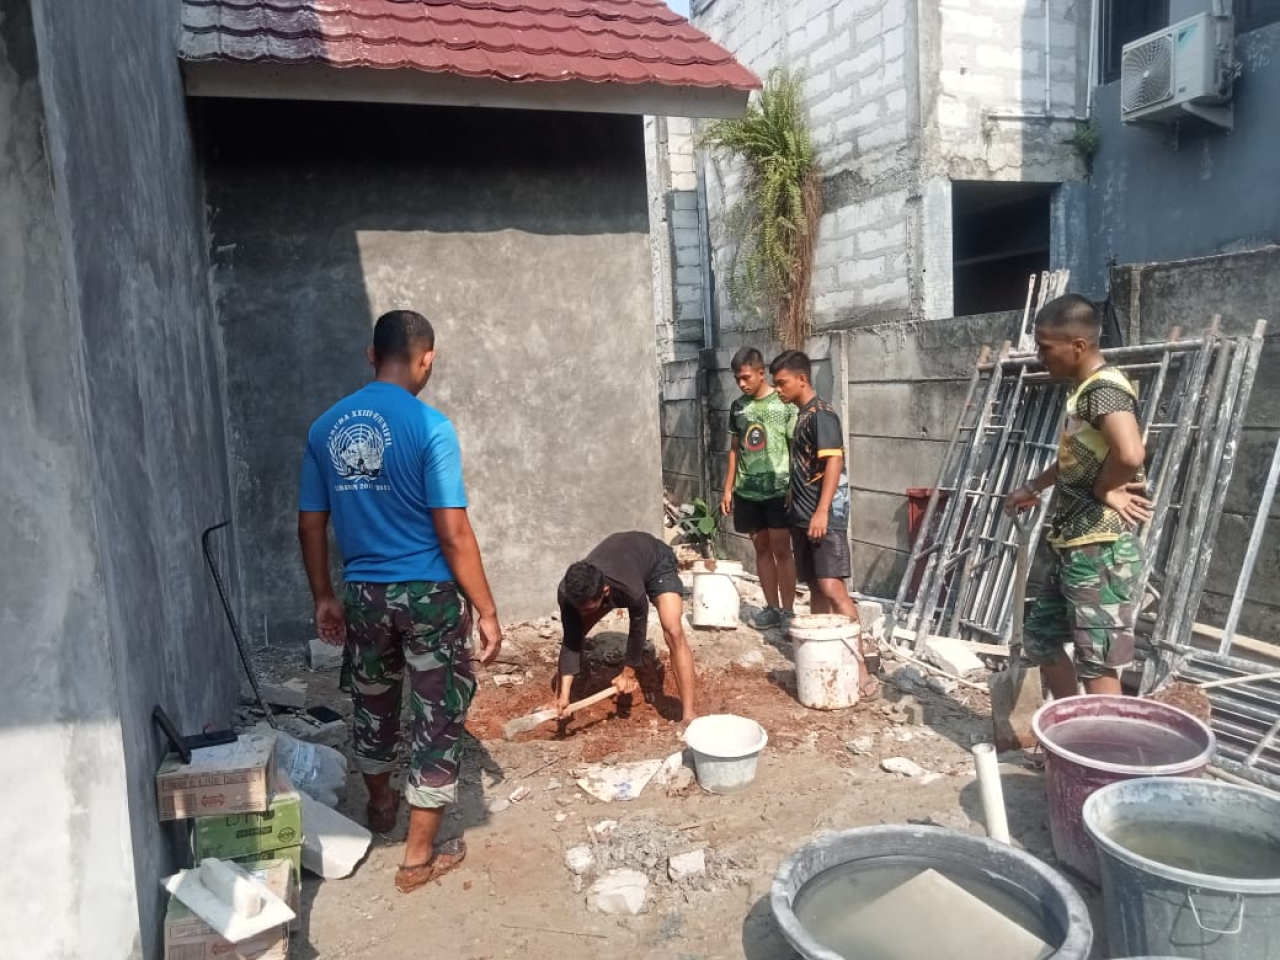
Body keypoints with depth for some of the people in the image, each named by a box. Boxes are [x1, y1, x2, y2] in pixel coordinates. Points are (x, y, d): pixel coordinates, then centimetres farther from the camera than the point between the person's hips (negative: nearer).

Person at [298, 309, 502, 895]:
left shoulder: (326, 427, 2)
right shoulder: (430, 427, -16)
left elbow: (310, 525, 6)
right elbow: (453, 532, -19)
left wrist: (324, 597, 17)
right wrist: (486, 611, -11)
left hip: (363, 594, 6)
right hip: (429, 595, -5)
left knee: (373, 707, 25)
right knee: (438, 719, 8)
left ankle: (380, 806, 49)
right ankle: (419, 856, 18)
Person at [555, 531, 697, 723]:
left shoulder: (631, 590, -45)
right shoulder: (567, 592, -34)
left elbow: (638, 630, -25)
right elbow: (571, 640, -24)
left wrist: (628, 674, -10)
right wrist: (564, 693, -29)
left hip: (656, 561, -4)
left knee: (673, 632, -25)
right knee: (574, 633, -1)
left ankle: (689, 713, -21)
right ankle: (556, 701, 19)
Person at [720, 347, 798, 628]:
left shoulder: (784, 403, -7)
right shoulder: (738, 407, 9)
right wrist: (728, 489, 11)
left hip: (779, 490, -5)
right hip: (748, 491, 5)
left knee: (781, 550, -1)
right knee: (762, 549, 10)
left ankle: (788, 610, 7)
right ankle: (772, 606, 20)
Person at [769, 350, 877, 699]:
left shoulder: (822, 414, -12)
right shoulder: (802, 414, 16)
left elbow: (834, 462, -20)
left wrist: (822, 512, -25)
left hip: (826, 516, -10)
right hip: (803, 516, 10)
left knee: (832, 588, -15)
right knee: (815, 588, 11)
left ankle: (860, 667, -12)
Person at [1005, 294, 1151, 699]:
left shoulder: (1105, 388, -18)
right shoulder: (1083, 390, 13)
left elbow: (1130, 453, -38)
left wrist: (1103, 490, -20)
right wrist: (1033, 487, 35)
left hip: (1101, 551, -11)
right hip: (1074, 548, 11)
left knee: (1097, 665, -2)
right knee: (1039, 637, 20)